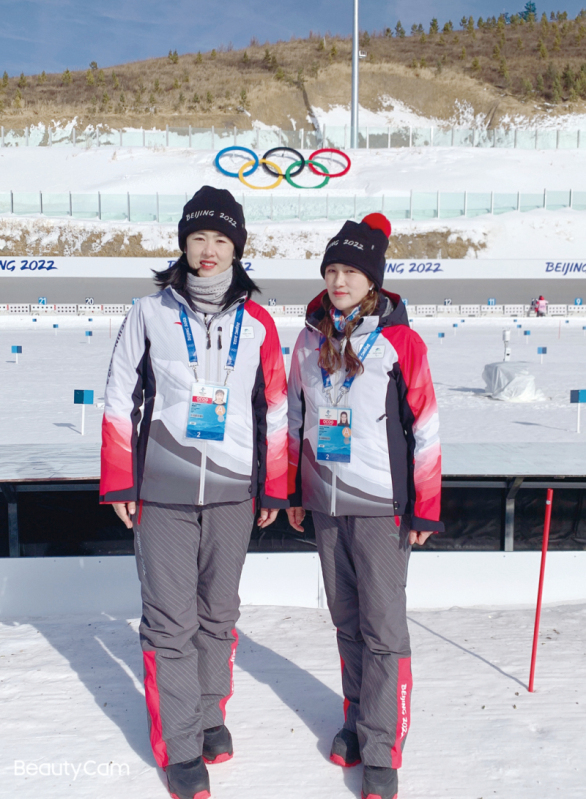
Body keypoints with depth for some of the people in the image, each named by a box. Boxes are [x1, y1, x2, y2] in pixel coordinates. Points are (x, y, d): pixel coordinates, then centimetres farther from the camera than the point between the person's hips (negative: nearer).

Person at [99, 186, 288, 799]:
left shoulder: (256, 322, 3)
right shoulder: (150, 313, -1)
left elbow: (274, 409, 7)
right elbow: (120, 400, 3)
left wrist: (273, 487, 8)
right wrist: (119, 483, 1)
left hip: (232, 492, 2)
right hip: (162, 493, -1)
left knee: (219, 614, 15)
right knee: (170, 622, 4)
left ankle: (211, 714, 37)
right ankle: (178, 747, 22)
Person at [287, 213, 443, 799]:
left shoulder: (400, 342, -8)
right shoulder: (312, 339, 6)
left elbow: (425, 430, -6)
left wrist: (425, 510, -7)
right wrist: (293, 491, 14)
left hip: (381, 506, -4)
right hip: (325, 504, 5)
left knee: (384, 630, 1)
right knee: (346, 621, 16)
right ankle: (357, 718, 33)